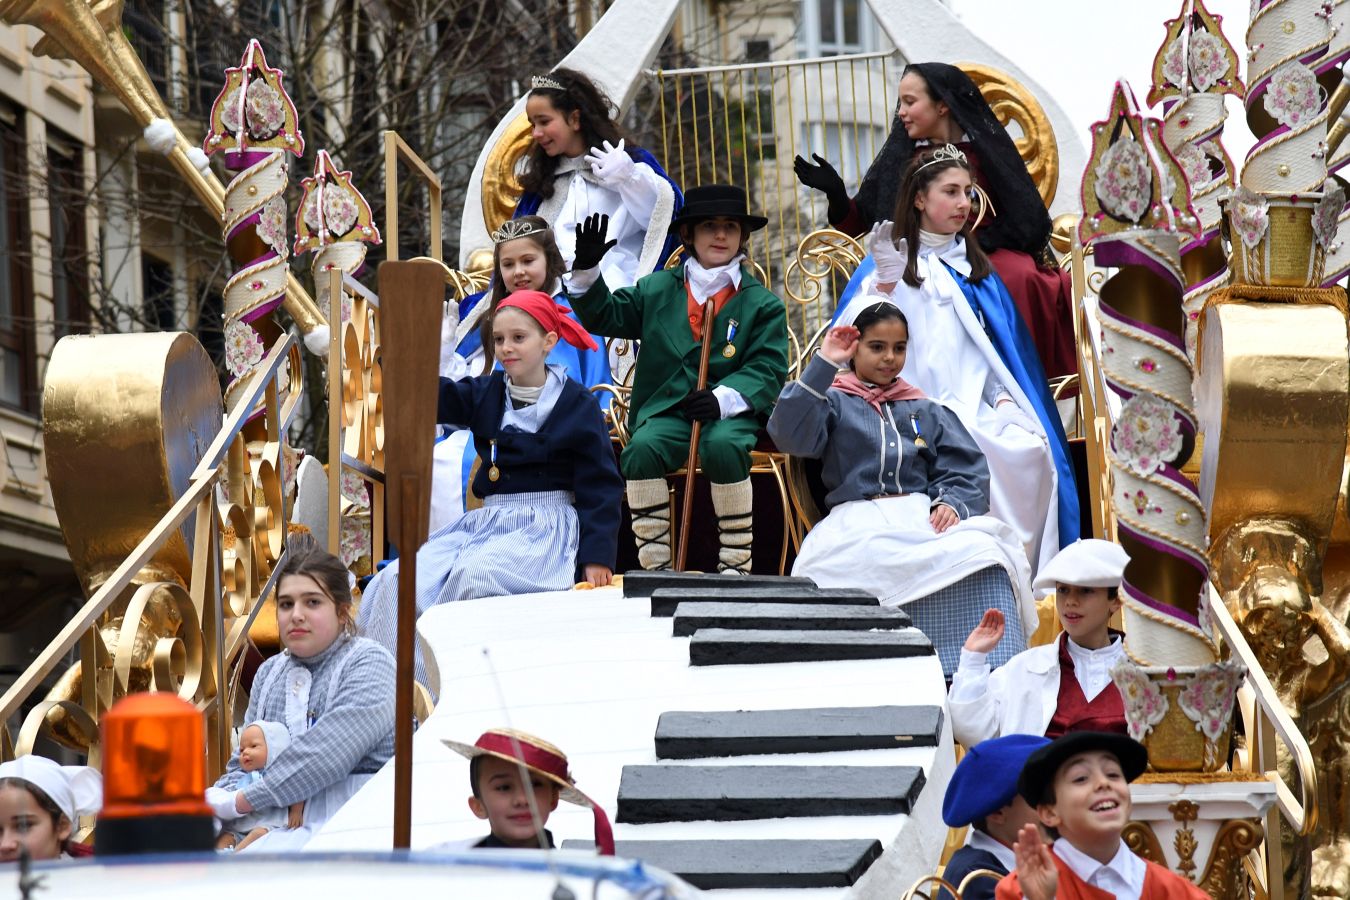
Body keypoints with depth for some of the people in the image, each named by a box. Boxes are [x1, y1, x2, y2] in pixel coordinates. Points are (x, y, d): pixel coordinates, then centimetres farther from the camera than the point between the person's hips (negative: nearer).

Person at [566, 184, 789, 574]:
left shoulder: (762, 303, 9)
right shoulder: (657, 290, 18)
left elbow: (766, 370, 0)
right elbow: (605, 315, 19)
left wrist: (723, 399, -18)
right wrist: (586, 271, 1)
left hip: (731, 413, -2)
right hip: (667, 410, 2)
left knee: (723, 447, -36)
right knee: (641, 449, -30)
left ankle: (735, 562, -24)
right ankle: (656, 564, -22)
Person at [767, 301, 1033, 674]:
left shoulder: (927, 411, 29)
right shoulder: (834, 401, 20)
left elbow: (967, 469, 15)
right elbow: (791, 436, -2)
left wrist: (953, 503, -8)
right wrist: (823, 365, -2)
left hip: (923, 515, 3)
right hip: (857, 515, -3)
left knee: (982, 551, -33)